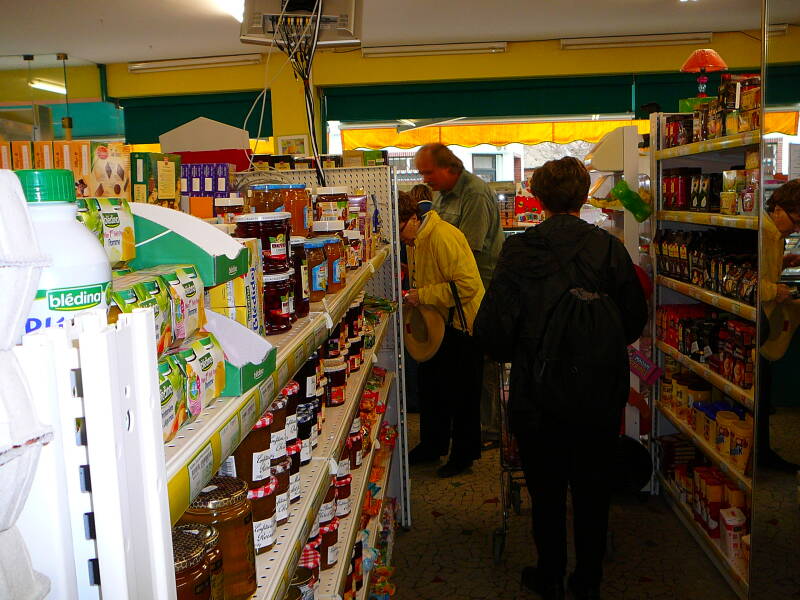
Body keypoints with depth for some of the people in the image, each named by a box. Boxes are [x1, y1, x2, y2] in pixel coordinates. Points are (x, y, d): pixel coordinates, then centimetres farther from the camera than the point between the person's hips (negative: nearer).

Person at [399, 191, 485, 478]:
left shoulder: (442, 237, -24)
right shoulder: (414, 240, 7)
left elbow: (468, 284, -29)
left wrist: (423, 295, -25)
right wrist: (411, 294, 4)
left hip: (463, 323, -9)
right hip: (437, 323, 10)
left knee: (461, 392, 3)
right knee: (430, 386, 16)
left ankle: (464, 454, 18)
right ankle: (432, 446, 32)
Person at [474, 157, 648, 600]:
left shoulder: (519, 251, -13)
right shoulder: (610, 248, -7)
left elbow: (492, 328, -15)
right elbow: (635, 319, 3)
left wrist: (514, 355, 7)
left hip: (539, 396, -2)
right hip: (601, 397, 2)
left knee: (546, 490, 16)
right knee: (593, 490, 17)